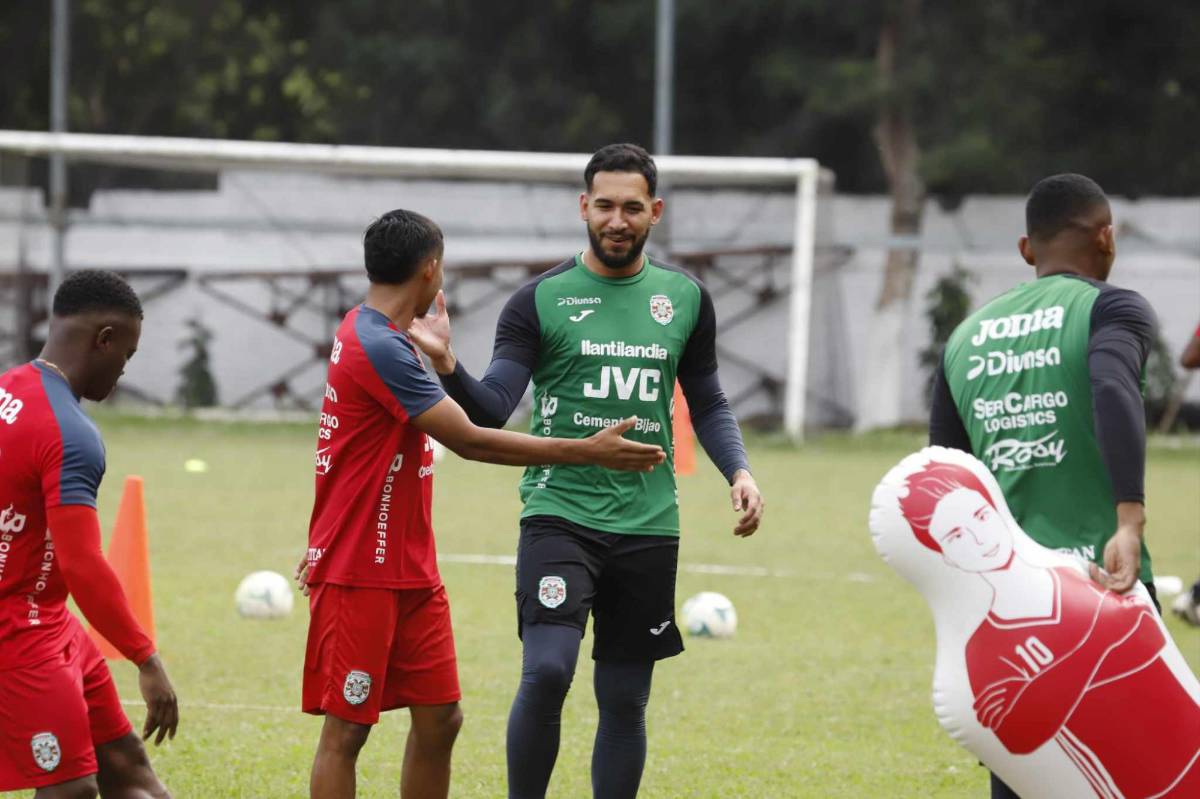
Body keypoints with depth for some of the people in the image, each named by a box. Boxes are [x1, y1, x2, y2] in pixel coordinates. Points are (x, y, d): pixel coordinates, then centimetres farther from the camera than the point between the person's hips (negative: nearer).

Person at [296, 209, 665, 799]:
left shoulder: (374, 334, 11)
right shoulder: (380, 348, -20)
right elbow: (470, 442, -21)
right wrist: (586, 452, -17)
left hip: (411, 571, 9)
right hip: (358, 576, -9)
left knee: (439, 718, 7)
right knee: (347, 729, -4)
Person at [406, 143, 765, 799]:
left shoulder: (685, 298, 9)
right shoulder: (540, 300, -2)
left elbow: (707, 404, 18)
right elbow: (492, 410, -8)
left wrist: (738, 470, 2)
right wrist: (449, 369, -27)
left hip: (647, 524, 3)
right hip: (559, 515, -3)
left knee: (625, 700, 7)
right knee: (546, 671, -21)